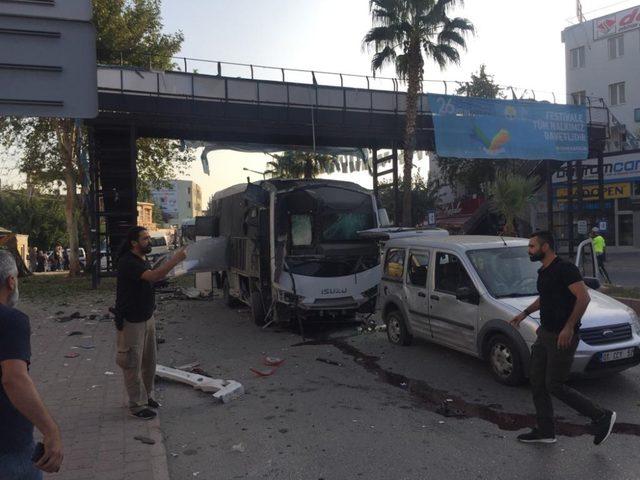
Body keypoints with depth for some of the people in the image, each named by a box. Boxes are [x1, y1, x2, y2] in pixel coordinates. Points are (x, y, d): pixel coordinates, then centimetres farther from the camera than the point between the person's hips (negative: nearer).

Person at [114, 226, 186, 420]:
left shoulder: (143, 261, 10)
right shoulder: (127, 262, -21)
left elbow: (156, 278, 13)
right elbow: (153, 276, -34)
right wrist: (175, 259, -31)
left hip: (147, 318, 9)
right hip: (131, 322, -9)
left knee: (149, 361, 17)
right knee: (133, 364, 3)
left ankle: (147, 396, 33)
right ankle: (137, 405, 15)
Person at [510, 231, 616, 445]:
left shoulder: (565, 268, -17)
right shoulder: (543, 272, 12)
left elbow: (583, 297, -24)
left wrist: (568, 327, -26)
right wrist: (525, 313, 20)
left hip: (562, 337, -9)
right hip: (545, 333, 10)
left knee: (554, 385, -4)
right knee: (536, 380, 10)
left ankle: (601, 417, 14)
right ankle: (545, 431, 21)